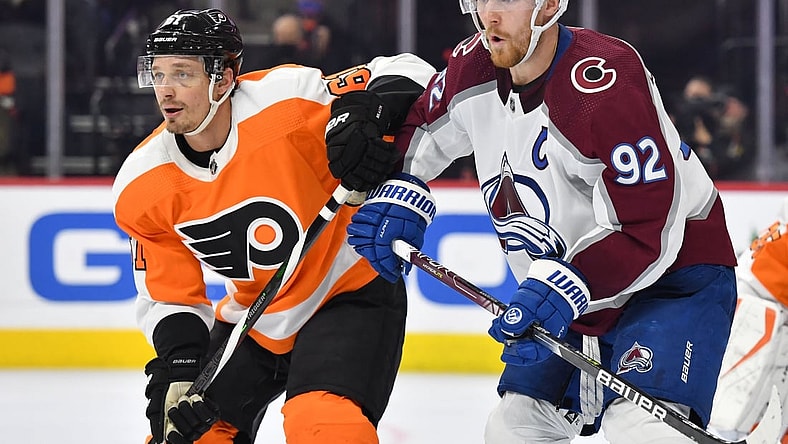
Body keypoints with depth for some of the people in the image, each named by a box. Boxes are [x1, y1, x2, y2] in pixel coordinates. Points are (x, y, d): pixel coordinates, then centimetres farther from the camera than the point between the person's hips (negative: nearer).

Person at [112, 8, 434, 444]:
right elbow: (167, 294, 0)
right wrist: (179, 364, -17)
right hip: (252, 318, 5)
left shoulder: (285, 99, -24)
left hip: (349, 290, -5)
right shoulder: (141, 187, -9)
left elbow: (407, 74, -21)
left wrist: (361, 114, -41)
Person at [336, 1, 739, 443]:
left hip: (676, 276, -8)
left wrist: (563, 289, -37)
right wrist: (397, 193, -1)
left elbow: (648, 232, -30)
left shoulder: (606, 82, -29)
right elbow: (422, 126, 17)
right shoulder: (474, 66, -5)